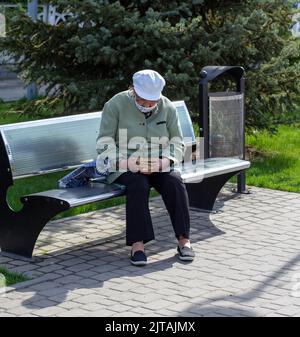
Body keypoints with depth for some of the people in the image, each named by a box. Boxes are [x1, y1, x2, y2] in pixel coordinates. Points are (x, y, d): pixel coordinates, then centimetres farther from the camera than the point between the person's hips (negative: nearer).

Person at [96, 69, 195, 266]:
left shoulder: (167, 107, 4)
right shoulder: (116, 105, -5)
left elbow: (177, 142, 6)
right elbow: (105, 142, -5)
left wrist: (163, 161, -15)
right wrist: (125, 163, -21)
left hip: (159, 164, 3)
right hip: (126, 166, -3)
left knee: (174, 182, -28)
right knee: (138, 184, -35)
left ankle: (184, 239, -24)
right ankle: (137, 244, -35)